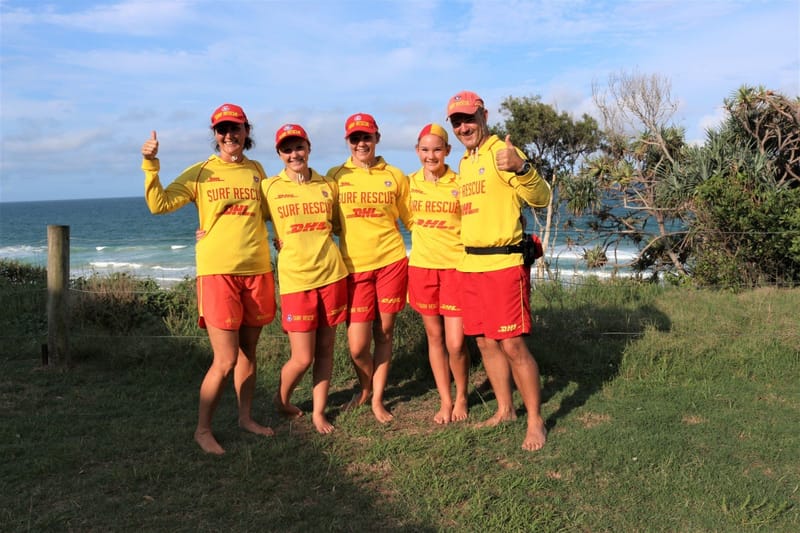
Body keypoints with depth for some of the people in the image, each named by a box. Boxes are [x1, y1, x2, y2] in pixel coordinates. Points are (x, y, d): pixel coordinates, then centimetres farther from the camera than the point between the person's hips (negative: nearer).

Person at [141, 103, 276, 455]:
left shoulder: (256, 170, 12)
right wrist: (150, 164, -16)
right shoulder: (200, 173, 1)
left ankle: (245, 417, 32)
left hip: (257, 270, 4)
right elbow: (158, 204, -7)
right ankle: (202, 429, 15)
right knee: (225, 361, -6)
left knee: (248, 352, 15)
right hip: (218, 271, -4)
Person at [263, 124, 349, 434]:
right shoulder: (269, 187, 1)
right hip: (295, 278, -3)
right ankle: (282, 401, 28)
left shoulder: (328, 185, 9)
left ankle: (318, 412, 25)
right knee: (302, 358, -2)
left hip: (331, 274, 3)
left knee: (325, 349, 8)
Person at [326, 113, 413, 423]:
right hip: (355, 266, 0)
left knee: (384, 334, 7)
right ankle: (365, 388, 29)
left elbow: (411, 219, 14)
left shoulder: (395, 176, 7)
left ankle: (377, 399, 25)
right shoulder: (335, 176, 6)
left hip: (391, 261, 1)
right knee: (357, 345, -2)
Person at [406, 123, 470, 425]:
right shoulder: (410, 183, 4)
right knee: (434, 336, 11)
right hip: (422, 267, 3)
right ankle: (445, 400, 26)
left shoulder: (460, 183, -4)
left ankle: (461, 397, 22)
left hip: (456, 267, -3)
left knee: (455, 343, -4)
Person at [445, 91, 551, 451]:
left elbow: (541, 198, -22)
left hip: (503, 264, -8)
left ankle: (535, 421, 11)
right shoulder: (464, 162, 16)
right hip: (471, 264, 8)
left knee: (512, 345, -5)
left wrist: (520, 168, -38)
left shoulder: (502, 153, -8)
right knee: (485, 342, 13)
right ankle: (505, 410, 29)